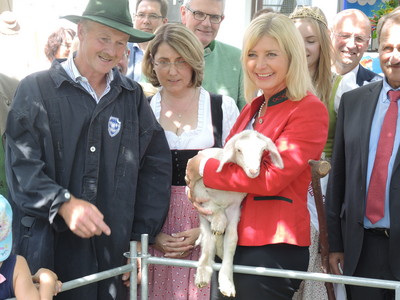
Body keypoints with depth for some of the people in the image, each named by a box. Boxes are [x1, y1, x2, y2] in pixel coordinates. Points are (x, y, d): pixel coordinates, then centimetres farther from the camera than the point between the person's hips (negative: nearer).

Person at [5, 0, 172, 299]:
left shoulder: (133, 96, 9)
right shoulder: (36, 89, -1)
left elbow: (156, 167, 8)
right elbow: (21, 165, -9)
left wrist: (142, 237, 3)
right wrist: (63, 204, -24)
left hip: (115, 253, 3)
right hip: (48, 250, -3)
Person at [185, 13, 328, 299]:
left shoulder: (309, 110, -10)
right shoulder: (253, 108, 12)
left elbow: (271, 177, -19)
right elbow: (228, 160, 16)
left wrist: (204, 168, -10)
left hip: (273, 248, -7)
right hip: (232, 240, 7)